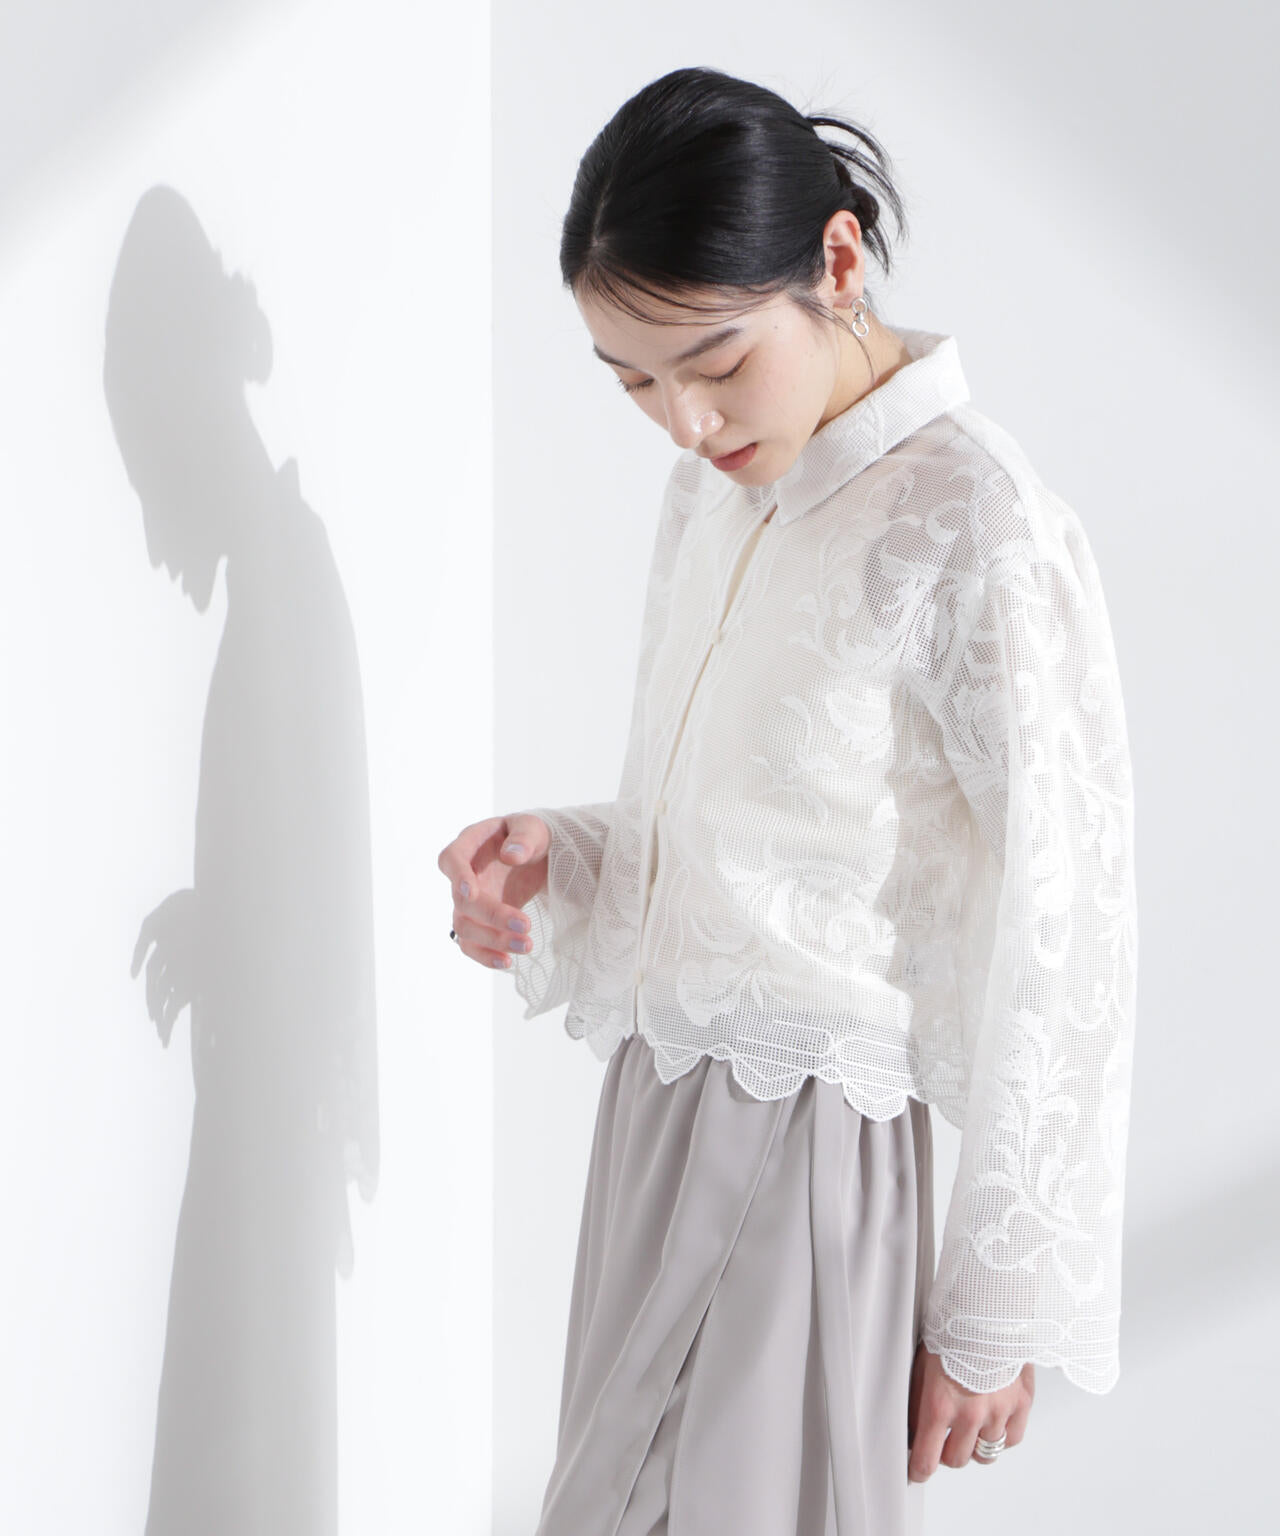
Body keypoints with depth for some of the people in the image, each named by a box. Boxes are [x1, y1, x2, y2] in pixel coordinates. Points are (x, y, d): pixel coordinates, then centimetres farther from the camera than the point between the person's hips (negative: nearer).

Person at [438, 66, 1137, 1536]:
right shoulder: (713, 486, 8)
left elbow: (1058, 952, -15)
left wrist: (1000, 1307, -10)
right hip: (655, 1104, 7)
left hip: (807, 1139, -7)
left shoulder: (976, 532, -17)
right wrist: (558, 862, -3)